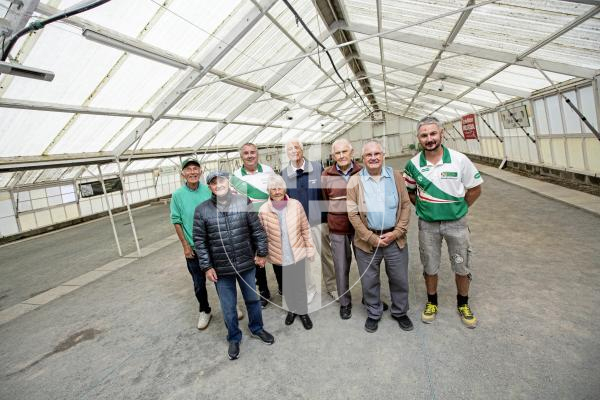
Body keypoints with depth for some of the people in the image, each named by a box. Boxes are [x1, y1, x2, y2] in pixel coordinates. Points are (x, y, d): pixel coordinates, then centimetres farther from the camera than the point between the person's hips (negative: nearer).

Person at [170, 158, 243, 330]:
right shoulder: (178, 195, -7)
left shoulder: (209, 190, -6)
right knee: (199, 284, 13)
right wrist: (185, 245, -6)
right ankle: (205, 311, 36)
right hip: (194, 248, 0)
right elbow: (177, 221, -3)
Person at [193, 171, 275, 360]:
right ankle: (234, 338, 39)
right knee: (228, 306, 14)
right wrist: (206, 267, -5)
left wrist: (261, 253, 1)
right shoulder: (202, 210, -8)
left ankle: (257, 328, 45)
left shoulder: (243, 202, -6)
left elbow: (257, 230, 0)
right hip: (221, 268, -1)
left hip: (247, 264, 1)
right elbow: (199, 241, -3)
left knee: (252, 299, 19)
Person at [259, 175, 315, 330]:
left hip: (297, 254, -1)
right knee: (285, 287, 19)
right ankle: (291, 309, 44)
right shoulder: (263, 210, -11)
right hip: (278, 257, 1)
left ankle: (303, 312, 35)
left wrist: (310, 248, 2)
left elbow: (305, 229, -2)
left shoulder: (296, 205, -11)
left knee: (300, 286, 10)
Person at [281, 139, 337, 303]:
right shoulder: (283, 174, 1)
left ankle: (332, 286, 33)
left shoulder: (317, 167, -3)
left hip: (318, 221, -1)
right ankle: (309, 289, 35)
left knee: (326, 255, 11)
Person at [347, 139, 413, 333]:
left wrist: (397, 232, -7)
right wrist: (372, 238, -10)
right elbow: (353, 214, -6)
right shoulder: (355, 181, -4)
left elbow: (405, 205, 3)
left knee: (400, 280, 16)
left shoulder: (396, 176, 3)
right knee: (369, 282, 12)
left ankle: (400, 312, 40)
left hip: (395, 239, 2)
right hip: (367, 241, -1)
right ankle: (373, 314, 36)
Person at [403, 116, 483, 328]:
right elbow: (409, 191, 8)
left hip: (456, 222, 0)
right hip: (427, 224, 1)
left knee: (462, 266, 14)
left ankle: (463, 304, 37)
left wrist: (458, 208, 0)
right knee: (430, 267, 14)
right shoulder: (413, 164, -8)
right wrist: (423, 206, 0)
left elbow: (475, 189, 0)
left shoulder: (459, 160, -12)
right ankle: (432, 302, 36)